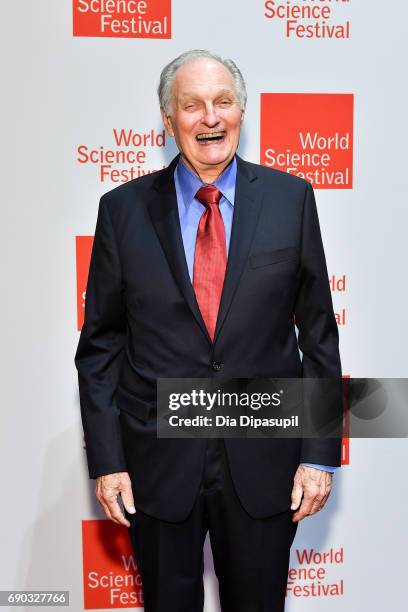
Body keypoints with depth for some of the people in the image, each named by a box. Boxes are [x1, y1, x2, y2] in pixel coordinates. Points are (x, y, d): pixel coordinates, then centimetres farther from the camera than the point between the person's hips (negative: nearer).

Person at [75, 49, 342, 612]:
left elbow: (318, 331, 0)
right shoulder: (123, 208, -3)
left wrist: (320, 453, -3)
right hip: (158, 462, 0)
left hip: (264, 460, 1)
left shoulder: (290, 197, -2)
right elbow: (100, 343, 1)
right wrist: (106, 459, -3)